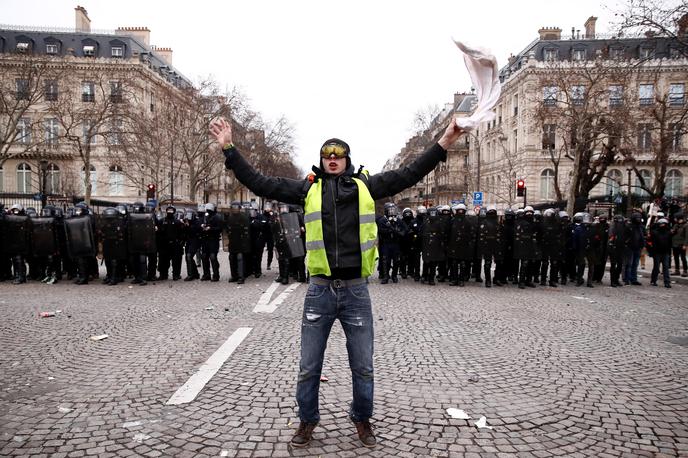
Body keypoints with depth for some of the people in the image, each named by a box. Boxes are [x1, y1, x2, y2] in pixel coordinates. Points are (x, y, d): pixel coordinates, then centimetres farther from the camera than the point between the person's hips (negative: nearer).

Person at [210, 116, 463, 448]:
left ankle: (362, 418, 38)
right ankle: (308, 420, 36)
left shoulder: (366, 185, 4)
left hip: (356, 291, 0)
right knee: (308, 368, 13)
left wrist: (443, 144, 2)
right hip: (319, 290, 0)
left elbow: (408, 175, 6)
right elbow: (259, 183, 2)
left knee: (363, 368, 14)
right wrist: (229, 149, -1)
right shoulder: (308, 188, 3)